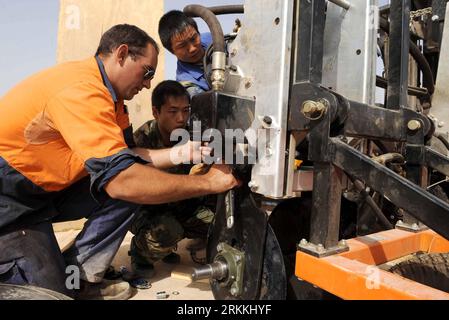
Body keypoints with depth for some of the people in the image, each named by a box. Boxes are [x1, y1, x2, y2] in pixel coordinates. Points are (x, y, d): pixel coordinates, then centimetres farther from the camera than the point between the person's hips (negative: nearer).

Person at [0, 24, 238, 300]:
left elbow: (123, 156, 0)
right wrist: (208, 183, -31)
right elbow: (121, 179, -37)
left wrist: (179, 153, -13)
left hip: (46, 188, 9)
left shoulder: (107, 92, 1)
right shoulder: (82, 90, -29)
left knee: (134, 189, -8)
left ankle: (75, 278, 2)